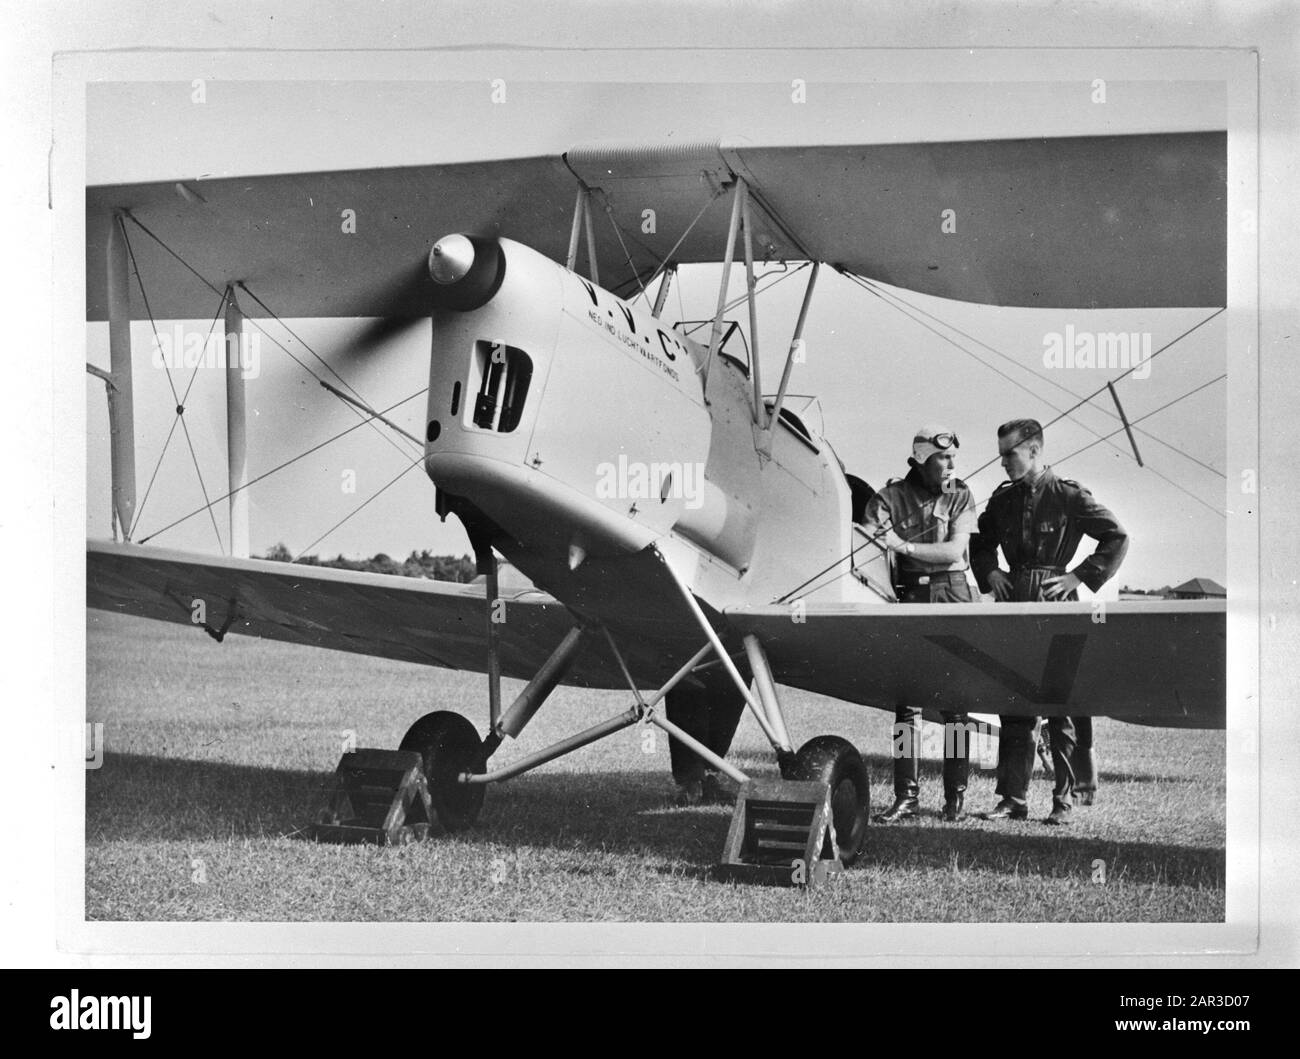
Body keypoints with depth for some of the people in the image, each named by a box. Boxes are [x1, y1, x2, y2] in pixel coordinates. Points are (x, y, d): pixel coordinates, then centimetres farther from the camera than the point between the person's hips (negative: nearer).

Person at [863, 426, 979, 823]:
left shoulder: (960, 496, 5)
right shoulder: (890, 498, 3)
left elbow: (955, 550, -7)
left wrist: (905, 546, -17)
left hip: (953, 595, 0)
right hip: (910, 596, 0)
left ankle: (956, 794, 6)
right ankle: (905, 794, 3)